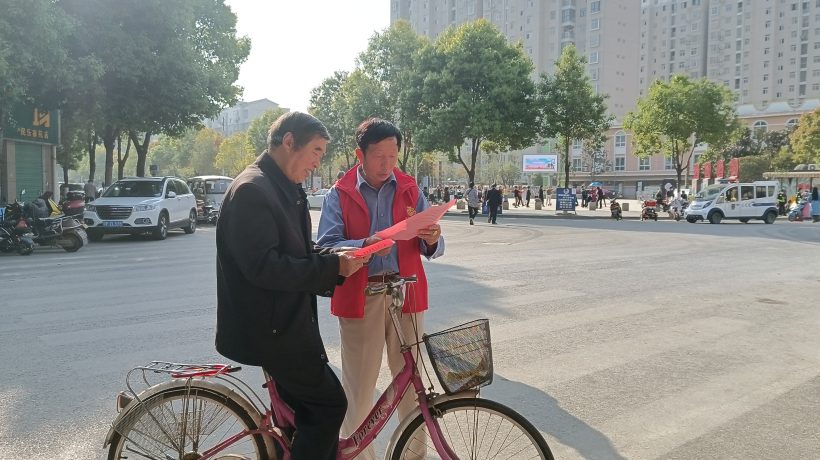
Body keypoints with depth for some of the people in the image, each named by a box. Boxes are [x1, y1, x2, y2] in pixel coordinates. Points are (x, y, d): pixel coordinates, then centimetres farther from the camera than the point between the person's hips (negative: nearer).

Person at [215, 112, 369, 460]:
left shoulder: (286, 190, 13)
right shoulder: (252, 189, -18)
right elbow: (264, 267, -26)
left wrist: (338, 257, 1)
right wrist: (333, 267, -22)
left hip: (287, 323, 10)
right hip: (270, 328, -10)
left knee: (314, 410, 15)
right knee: (329, 404, -5)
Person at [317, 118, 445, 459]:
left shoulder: (409, 190, 11)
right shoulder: (339, 194, 4)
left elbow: (431, 249, 9)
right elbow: (326, 247, -8)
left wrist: (432, 239, -15)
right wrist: (365, 245, -25)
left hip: (406, 296, 2)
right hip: (360, 299, -2)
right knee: (358, 388, 2)